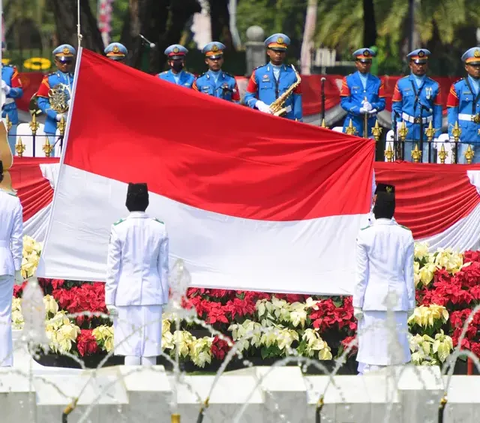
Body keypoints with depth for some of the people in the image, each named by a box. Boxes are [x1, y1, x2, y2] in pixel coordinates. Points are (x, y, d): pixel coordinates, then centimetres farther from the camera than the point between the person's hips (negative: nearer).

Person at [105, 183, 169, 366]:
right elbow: (164, 267, 5)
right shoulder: (159, 229, 0)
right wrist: (164, 297, 13)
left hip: (126, 295, -2)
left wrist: (110, 299, 2)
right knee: (150, 348, 4)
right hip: (152, 295, 2)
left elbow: (113, 267, -4)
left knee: (130, 347, 0)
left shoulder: (119, 229, -7)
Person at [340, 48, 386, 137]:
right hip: (353, 123, -2)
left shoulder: (377, 82, 11)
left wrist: (372, 106, -15)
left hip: (370, 124, 2)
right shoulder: (348, 80, 6)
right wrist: (359, 110, -17)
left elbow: (382, 103, 8)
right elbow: (344, 102, -1)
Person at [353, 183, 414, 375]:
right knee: (396, 350, 6)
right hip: (398, 298, 2)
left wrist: (357, 304, 2)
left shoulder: (366, 235, -6)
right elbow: (409, 273, 5)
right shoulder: (405, 235, 1)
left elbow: (361, 273, -4)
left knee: (372, 351, -2)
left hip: (374, 299, -2)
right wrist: (410, 303, 13)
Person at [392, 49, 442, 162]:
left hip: (426, 134, 1)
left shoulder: (434, 86, 8)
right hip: (407, 134, -1)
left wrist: (437, 136, 0)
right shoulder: (401, 84, 7)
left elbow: (438, 113, 6)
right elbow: (396, 109, 6)